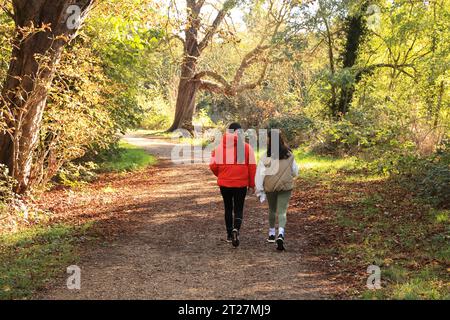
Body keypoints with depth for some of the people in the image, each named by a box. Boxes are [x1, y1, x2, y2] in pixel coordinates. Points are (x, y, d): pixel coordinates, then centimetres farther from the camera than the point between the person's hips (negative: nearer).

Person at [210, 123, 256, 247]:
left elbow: (213, 166, -4)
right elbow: (252, 166, -6)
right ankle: (236, 229, -19)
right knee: (238, 209, 7)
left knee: (228, 208, 17)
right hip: (241, 184, -1)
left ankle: (229, 235, 23)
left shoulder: (220, 147, -3)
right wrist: (252, 185, 3)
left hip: (224, 183, 1)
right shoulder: (246, 147, -5)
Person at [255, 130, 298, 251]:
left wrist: (259, 191, -2)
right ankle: (280, 234, -23)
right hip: (285, 186, 0)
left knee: (272, 210, 20)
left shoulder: (266, 157, -9)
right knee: (282, 212, 0)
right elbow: (295, 172, 8)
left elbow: (260, 174, -9)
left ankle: (271, 234, 34)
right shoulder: (289, 155, 0)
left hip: (270, 187, 0)